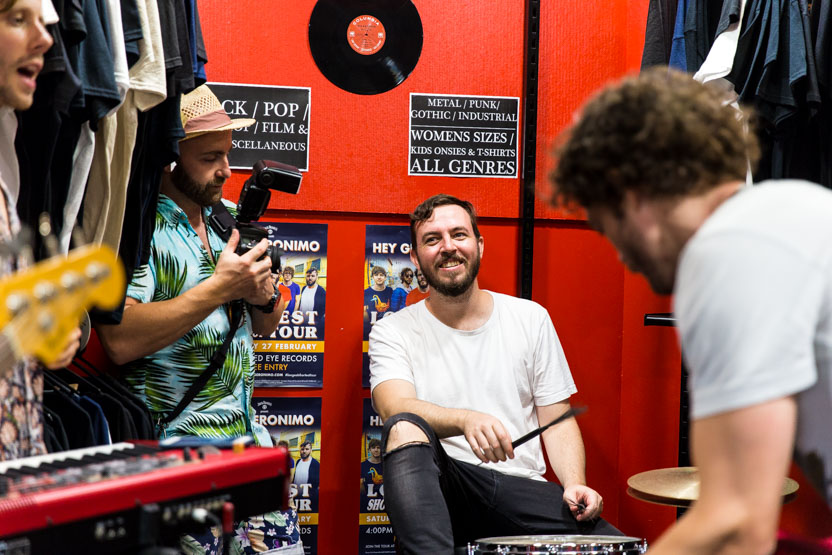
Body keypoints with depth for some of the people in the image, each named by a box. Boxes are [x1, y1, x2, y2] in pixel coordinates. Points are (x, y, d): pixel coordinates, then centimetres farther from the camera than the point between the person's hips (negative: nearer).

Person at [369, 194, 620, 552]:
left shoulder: (530, 318, 12)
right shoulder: (393, 332, 4)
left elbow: (556, 419, 12)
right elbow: (396, 410, -15)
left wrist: (574, 484, -8)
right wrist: (466, 420, -36)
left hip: (520, 489, 1)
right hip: (439, 488, -1)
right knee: (404, 429, -34)